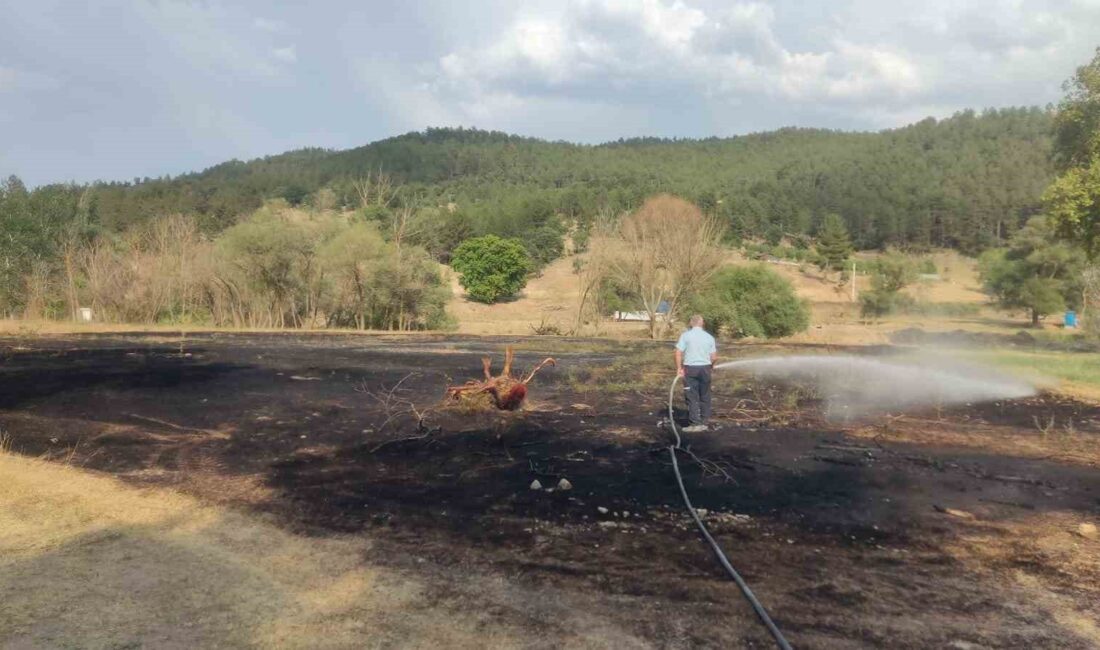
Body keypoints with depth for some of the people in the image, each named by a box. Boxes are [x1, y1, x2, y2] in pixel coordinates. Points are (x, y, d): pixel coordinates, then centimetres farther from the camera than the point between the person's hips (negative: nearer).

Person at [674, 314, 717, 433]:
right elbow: (713, 356, 3)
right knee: (705, 397, 12)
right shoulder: (709, 337, 3)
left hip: (690, 368, -3)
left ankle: (696, 424, -2)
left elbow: (678, 352, -11)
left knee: (692, 397, 1)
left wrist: (679, 368, -3)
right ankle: (704, 422, 17)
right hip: (705, 368, 3)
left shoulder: (685, 335, -5)